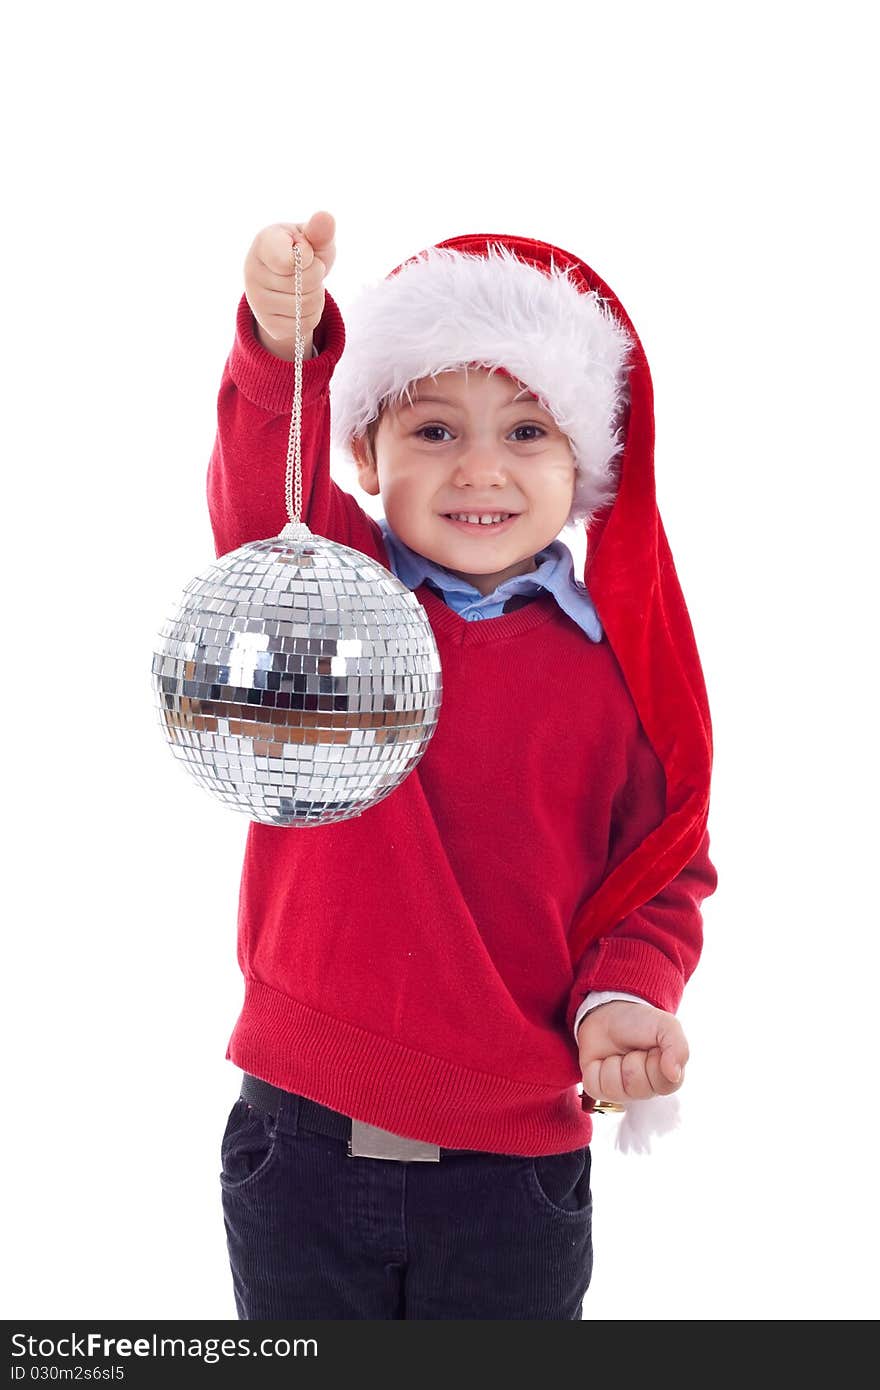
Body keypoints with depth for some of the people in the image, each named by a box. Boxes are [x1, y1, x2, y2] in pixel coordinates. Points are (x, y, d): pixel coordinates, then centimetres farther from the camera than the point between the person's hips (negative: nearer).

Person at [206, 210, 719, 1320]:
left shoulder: (618, 659, -2)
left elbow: (664, 872, 6)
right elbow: (257, 503, -24)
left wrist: (624, 994, -14)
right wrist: (284, 350, -44)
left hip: (517, 1159, 0)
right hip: (297, 1145, 1)